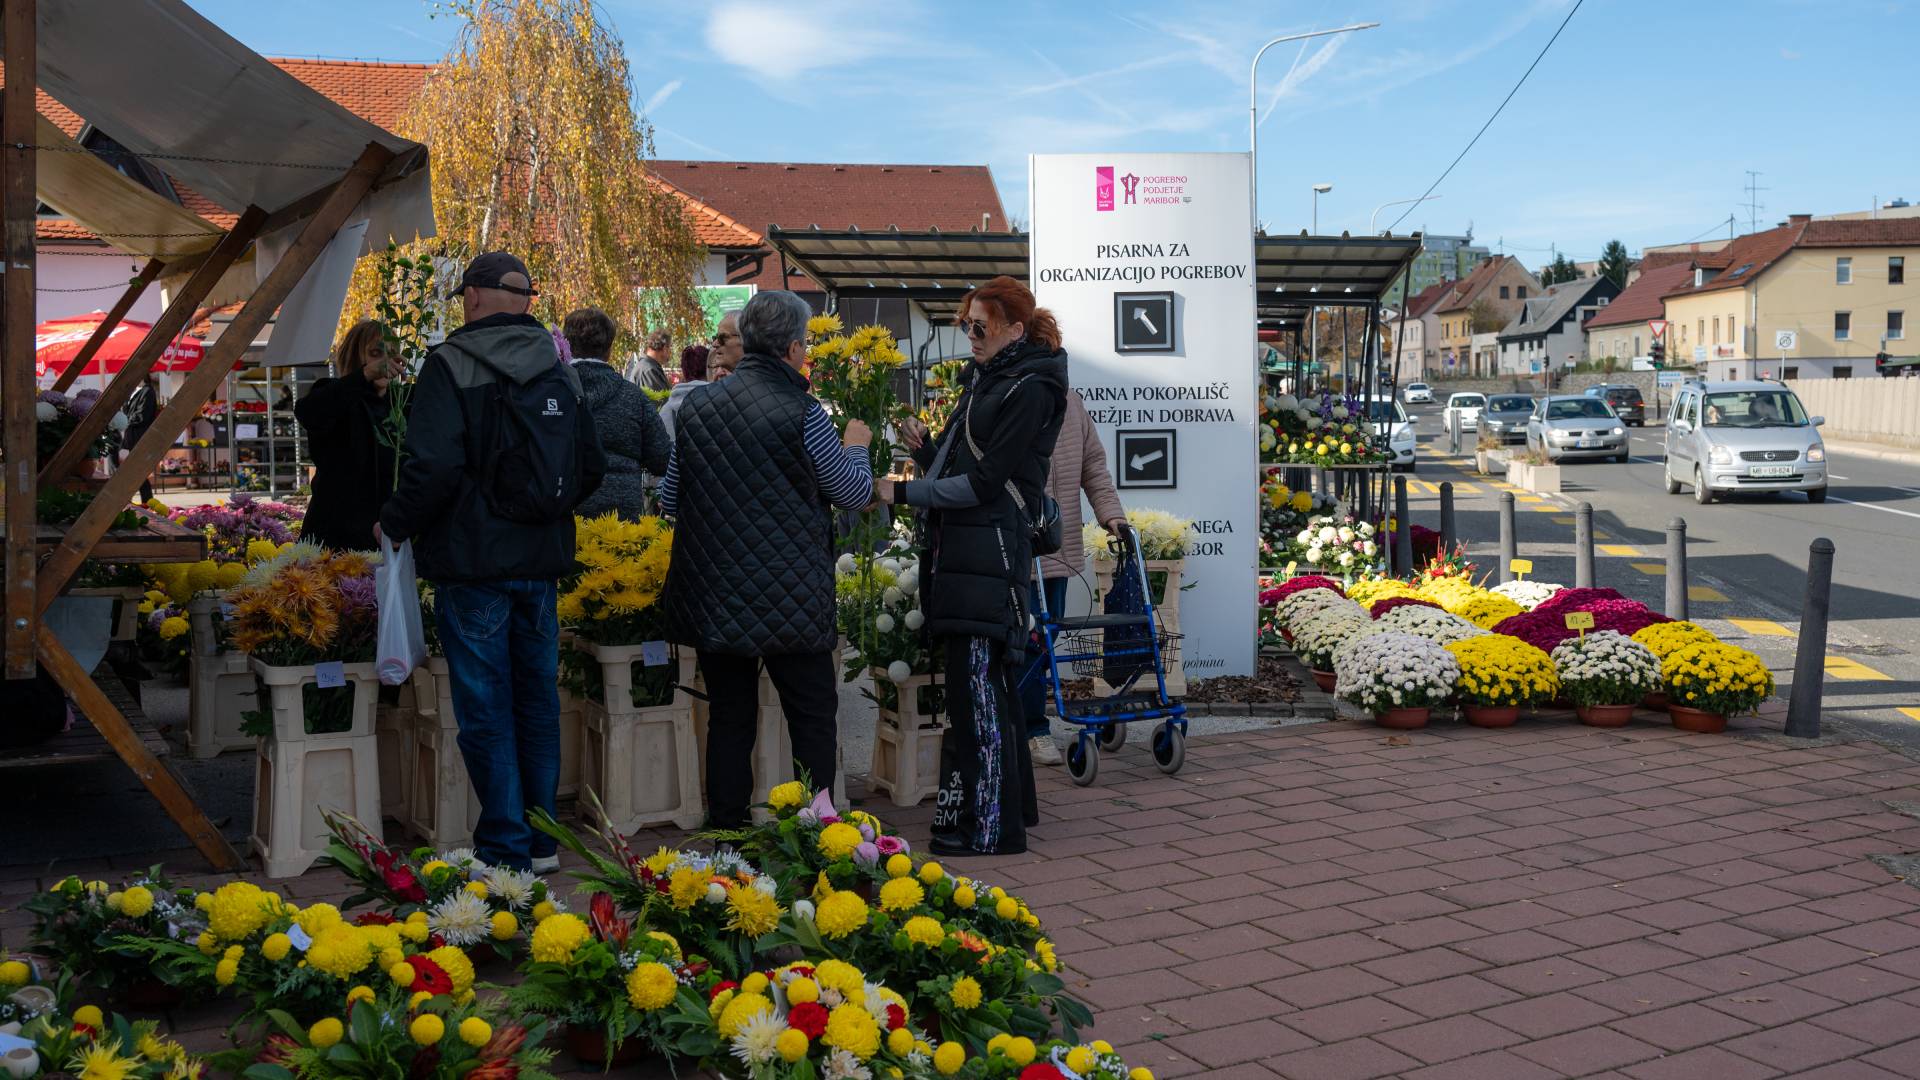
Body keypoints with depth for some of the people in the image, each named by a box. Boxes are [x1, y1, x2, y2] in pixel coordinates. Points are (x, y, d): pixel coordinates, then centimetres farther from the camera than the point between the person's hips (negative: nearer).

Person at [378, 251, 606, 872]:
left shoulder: (452, 365, -10)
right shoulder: (559, 370, 9)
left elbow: (433, 466, -19)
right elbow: (591, 467, 13)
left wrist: (395, 524, -4)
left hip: (473, 561, -6)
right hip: (542, 561, 6)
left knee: (485, 709, 1)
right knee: (537, 698, 14)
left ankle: (507, 850, 5)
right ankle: (541, 842, 23)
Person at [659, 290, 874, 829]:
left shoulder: (695, 406, 2)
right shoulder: (801, 412, -12)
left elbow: (668, 499, 11)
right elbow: (854, 492, 0)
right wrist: (855, 446, 20)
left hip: (713, 597, 5)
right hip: (790, 598, -4)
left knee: (728, 718, 14)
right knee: (813, 719, 7)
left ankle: (725, 831, 19)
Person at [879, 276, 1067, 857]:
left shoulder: (1030, 390, -10)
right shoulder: (986, 381, 19)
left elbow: (984, 482, -16)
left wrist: (904, 492, -12)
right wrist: (926, 448, 1)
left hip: (988, 556, -10)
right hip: (962, 554, 10)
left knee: (976, 686, -7)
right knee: (988, 685, 15)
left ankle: (990, 825, 0)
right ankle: (1013, 805, 27)